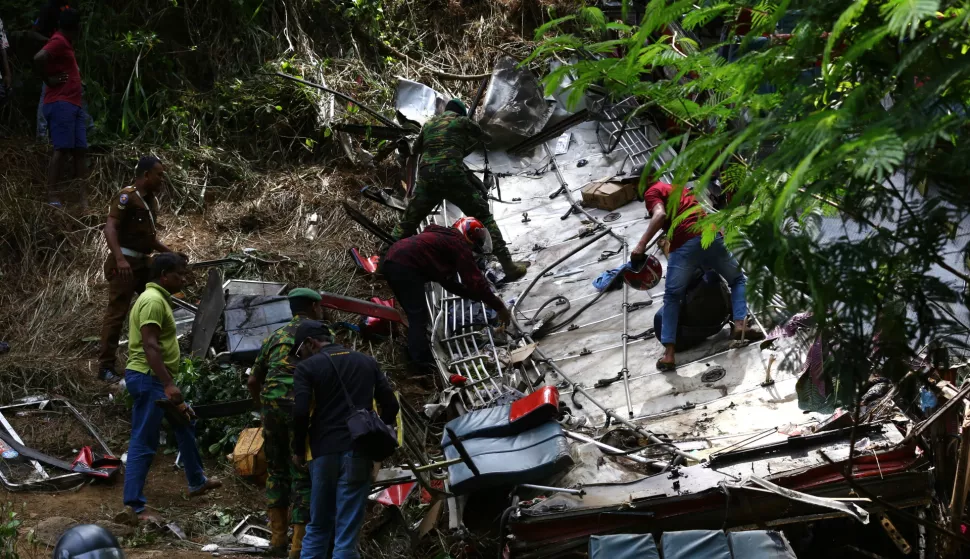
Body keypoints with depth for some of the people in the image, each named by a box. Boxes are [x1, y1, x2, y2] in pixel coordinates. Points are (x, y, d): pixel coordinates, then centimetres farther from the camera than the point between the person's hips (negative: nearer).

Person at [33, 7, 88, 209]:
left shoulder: (65, 42, 20)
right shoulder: (59, 41, -9)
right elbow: (38, 59, -25)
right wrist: (49, 80, -13)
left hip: (74, 104, 9)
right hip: (61, 104, -9)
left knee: (80, 151, 3)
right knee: (62, 149, -14)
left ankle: (84, 201, 0)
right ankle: (50, 195, -15)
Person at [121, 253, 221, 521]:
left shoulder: (159, 298, 16)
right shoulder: (153, 300, -17)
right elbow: (150, 346, -26)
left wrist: (169, 383, 26)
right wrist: (169, 385, -29)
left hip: (157, 380, 11)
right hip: (148, 379, -11)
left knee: (184, 425, 23)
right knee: (144, 442, -9)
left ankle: (197, 482, 37)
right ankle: (133, 505, -7)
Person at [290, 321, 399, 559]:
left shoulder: (307, 367, 0)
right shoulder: (367, 362, 13)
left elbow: (300, 412, -10)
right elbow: (390, 404, 9)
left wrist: (298, 449, 3)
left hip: (324, 453, -2)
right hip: (358, 453, 2)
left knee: (318, 525, 12)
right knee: (348, 529, 1)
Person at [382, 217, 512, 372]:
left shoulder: (444, 239, 30)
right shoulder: (460, 245, 2)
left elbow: (448, 281, 33)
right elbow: (475, 280, -3)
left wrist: (480, 297, 30)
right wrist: (499, 307, 4)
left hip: (391, 261, 10)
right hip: (405, 267, -10)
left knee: (415, 314, 19)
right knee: (418, 315, -8)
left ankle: (415, 352, 24)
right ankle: (423, 362, -12)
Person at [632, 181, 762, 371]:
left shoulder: (652, 192, 10)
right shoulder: (678, 187, 32)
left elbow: (660, 215, -10)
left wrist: (641, 244, -14)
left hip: (684, 244, -5)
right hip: (712, 235, 5)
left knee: (671, 297, 8)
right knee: (738, 279, 25)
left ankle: (669, 354, 0)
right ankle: (740, 324, 4)